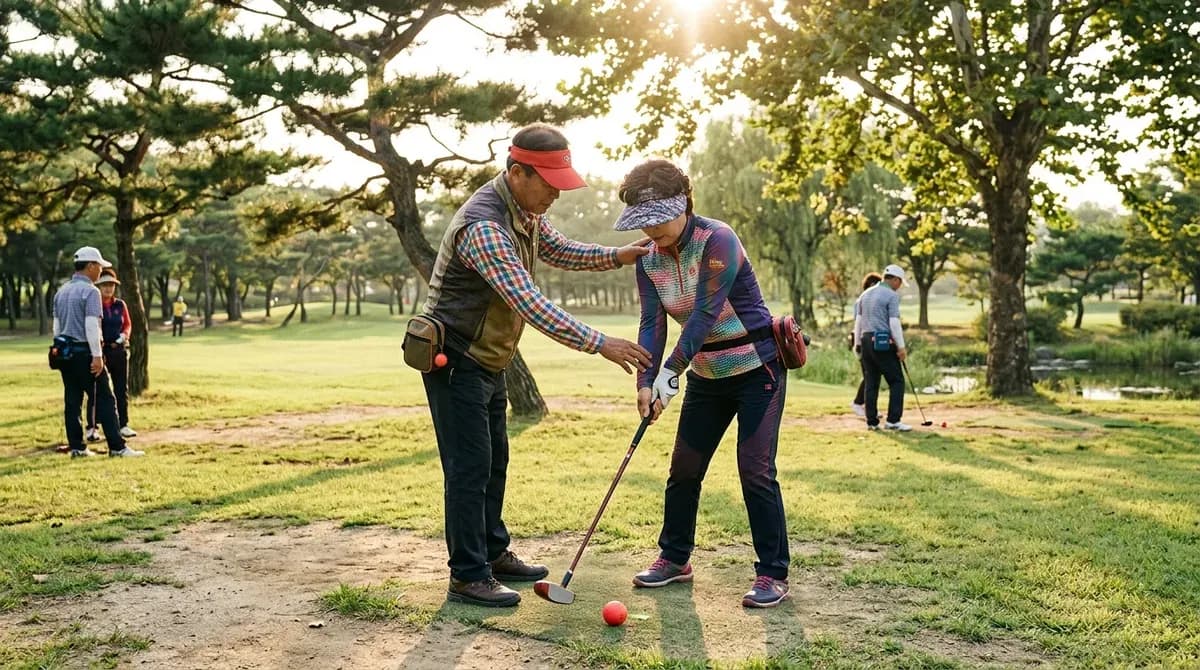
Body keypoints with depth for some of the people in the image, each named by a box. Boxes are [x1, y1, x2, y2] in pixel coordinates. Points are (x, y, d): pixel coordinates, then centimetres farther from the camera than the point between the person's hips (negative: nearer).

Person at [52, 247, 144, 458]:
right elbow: (91, 325, -18)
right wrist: (97, 355, -18)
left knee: (72, 401, 9)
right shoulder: (90, 291, -10)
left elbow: (56, 326, 16)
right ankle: (117, 447, -6)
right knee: (105, 399, -5)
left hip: (64, 352, 8)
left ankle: (76, 447, 11)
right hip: (84, 351, -8)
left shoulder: (61, 291, 14)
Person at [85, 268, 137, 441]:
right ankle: (92, 428, 6)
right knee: (95, 391, 0)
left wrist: (125, 335, -6)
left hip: (119, 350, 4)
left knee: (122, 389, 9)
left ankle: (123, 425, 18)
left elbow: (128, 324, 14)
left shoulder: (120, 304, 9)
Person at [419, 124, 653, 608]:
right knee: (469, 466, -6)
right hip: (456, 361, -10)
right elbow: (530, 304, -36)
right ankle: (467, 577, 3)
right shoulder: (484, 226, -30)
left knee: (494, 460, 17)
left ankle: (493, 555, 30)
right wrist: (599, 344, -36)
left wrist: (615, 257, 2)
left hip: (488, 359, 10)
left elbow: (558, 250, 19)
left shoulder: (527, 210, 1)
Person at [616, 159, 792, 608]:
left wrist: (669, 373, -29)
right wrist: (645, 382, -20)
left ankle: (773, 574, 1)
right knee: (684, 469, 10)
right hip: (706, 374, 7)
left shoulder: (718, 241, -21)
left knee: (755, 471, -9)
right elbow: (652, 323, -7)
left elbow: (704, 315, -26)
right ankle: (674, 558, 26)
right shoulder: (649, 260, -1)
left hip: (756, 369, -7)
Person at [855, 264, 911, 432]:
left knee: (870, 382, 8)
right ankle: (893, 420, -9)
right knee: (896, 381, -2)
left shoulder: (866, 294, 15)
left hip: (866, 341, 7)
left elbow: (858, 322, 16)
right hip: (883, 343, -7)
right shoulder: (892, 295, -7)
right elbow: (894, 323, -14)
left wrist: (858, 344, 20)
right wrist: (901, 347, -10)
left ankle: (872, 421, 7)